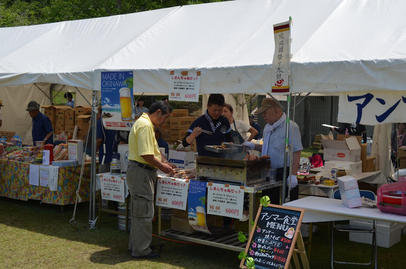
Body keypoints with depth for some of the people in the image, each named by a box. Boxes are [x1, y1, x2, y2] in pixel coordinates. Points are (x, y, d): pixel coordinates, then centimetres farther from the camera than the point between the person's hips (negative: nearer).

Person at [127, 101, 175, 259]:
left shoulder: (146, 123, 17)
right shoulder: (145, 125, -18)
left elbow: (153, 150, 24)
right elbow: (146, 155, -24)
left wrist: (164, 163, 15)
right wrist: (161, 166, -11)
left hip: (140, 171, 11)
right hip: (141, 172, -11)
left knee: (138, 211, 18)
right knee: (144, 212, -3)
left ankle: (135, 245, 28)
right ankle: (141, 250, 5)